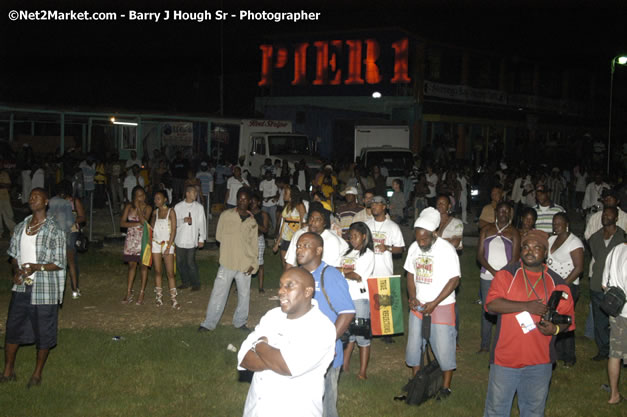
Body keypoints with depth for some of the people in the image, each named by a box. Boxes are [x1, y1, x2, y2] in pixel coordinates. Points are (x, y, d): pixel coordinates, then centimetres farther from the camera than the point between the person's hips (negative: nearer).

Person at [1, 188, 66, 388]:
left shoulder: (54, 231, -8)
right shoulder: (20, 228, 8)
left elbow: (59, 264, -9)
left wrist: (36, 267, -23)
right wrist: (16, 271, -5)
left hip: (44, 290, -4)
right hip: (21, 288, 5)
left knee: (43, 334, 5)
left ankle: (37, 374, 22)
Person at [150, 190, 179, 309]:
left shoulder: (170, 212, -5)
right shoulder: (155, 212, 9)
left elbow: (173, 230, -8)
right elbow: (151, 227, 16)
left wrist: (168, 247, -12)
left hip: (167, 244, -4)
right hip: (156, 244, 4)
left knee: (170, 273, -7)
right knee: (157, 271, 6)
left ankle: (173, 298, -5)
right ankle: (159, 296, 14)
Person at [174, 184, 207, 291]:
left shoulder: (199, 207, 0)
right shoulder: (178, 206, 2)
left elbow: (202, 223, 3)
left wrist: (201, 239, 0)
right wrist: (183, 220, -15)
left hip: (192, 240, -2)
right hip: (180, 239, 2)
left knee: (190, 262, -5)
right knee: (180, 262, 9)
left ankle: (195, 283, 11)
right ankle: (185, 282, 27)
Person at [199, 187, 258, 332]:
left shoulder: (252, 221, 7)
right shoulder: (226, 215, 0)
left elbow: (254, 244, 9)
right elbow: (219, 236, 5)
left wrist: (254, 264, 0)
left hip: (245, 264, 2)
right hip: (227, 262, -2)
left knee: (244, 294, 9)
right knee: (218, 293, -2)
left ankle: (240, 321, 24)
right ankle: (209, 323, 6)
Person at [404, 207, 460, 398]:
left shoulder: (447, 249, -16)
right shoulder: (414, 248, 2)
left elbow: (454, 280, -15)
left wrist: (434, 303, -18)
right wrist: (412, 297, -4)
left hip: (442, 306, -5)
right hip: (418, 305, 6)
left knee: (443, 346, -2)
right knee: (414, 343, 11)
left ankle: (446, 386, 13)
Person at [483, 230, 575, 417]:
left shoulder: (556, 283, 3)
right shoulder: (507, 274, -2)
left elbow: (568, 316, 6)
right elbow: (492, 304, -15)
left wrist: (555, 328, -15)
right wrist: (527, 306, -21)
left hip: (539, 361, 2)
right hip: (505, 357, -2)